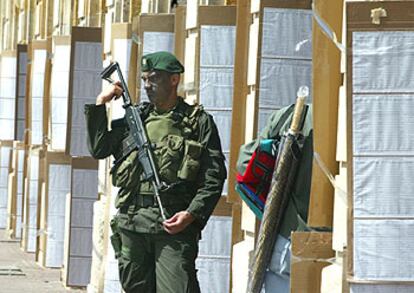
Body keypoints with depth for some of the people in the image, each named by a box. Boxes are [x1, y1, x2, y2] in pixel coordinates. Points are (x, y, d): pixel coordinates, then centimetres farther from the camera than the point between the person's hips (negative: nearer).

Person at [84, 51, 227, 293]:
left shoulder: (199, 121, 3)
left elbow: (214, 177, -1)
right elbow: (98, 149, 10)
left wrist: (192, 214, -13)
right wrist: (100, 105, 5)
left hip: (174, 225, -5)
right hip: (132, 223, 5)